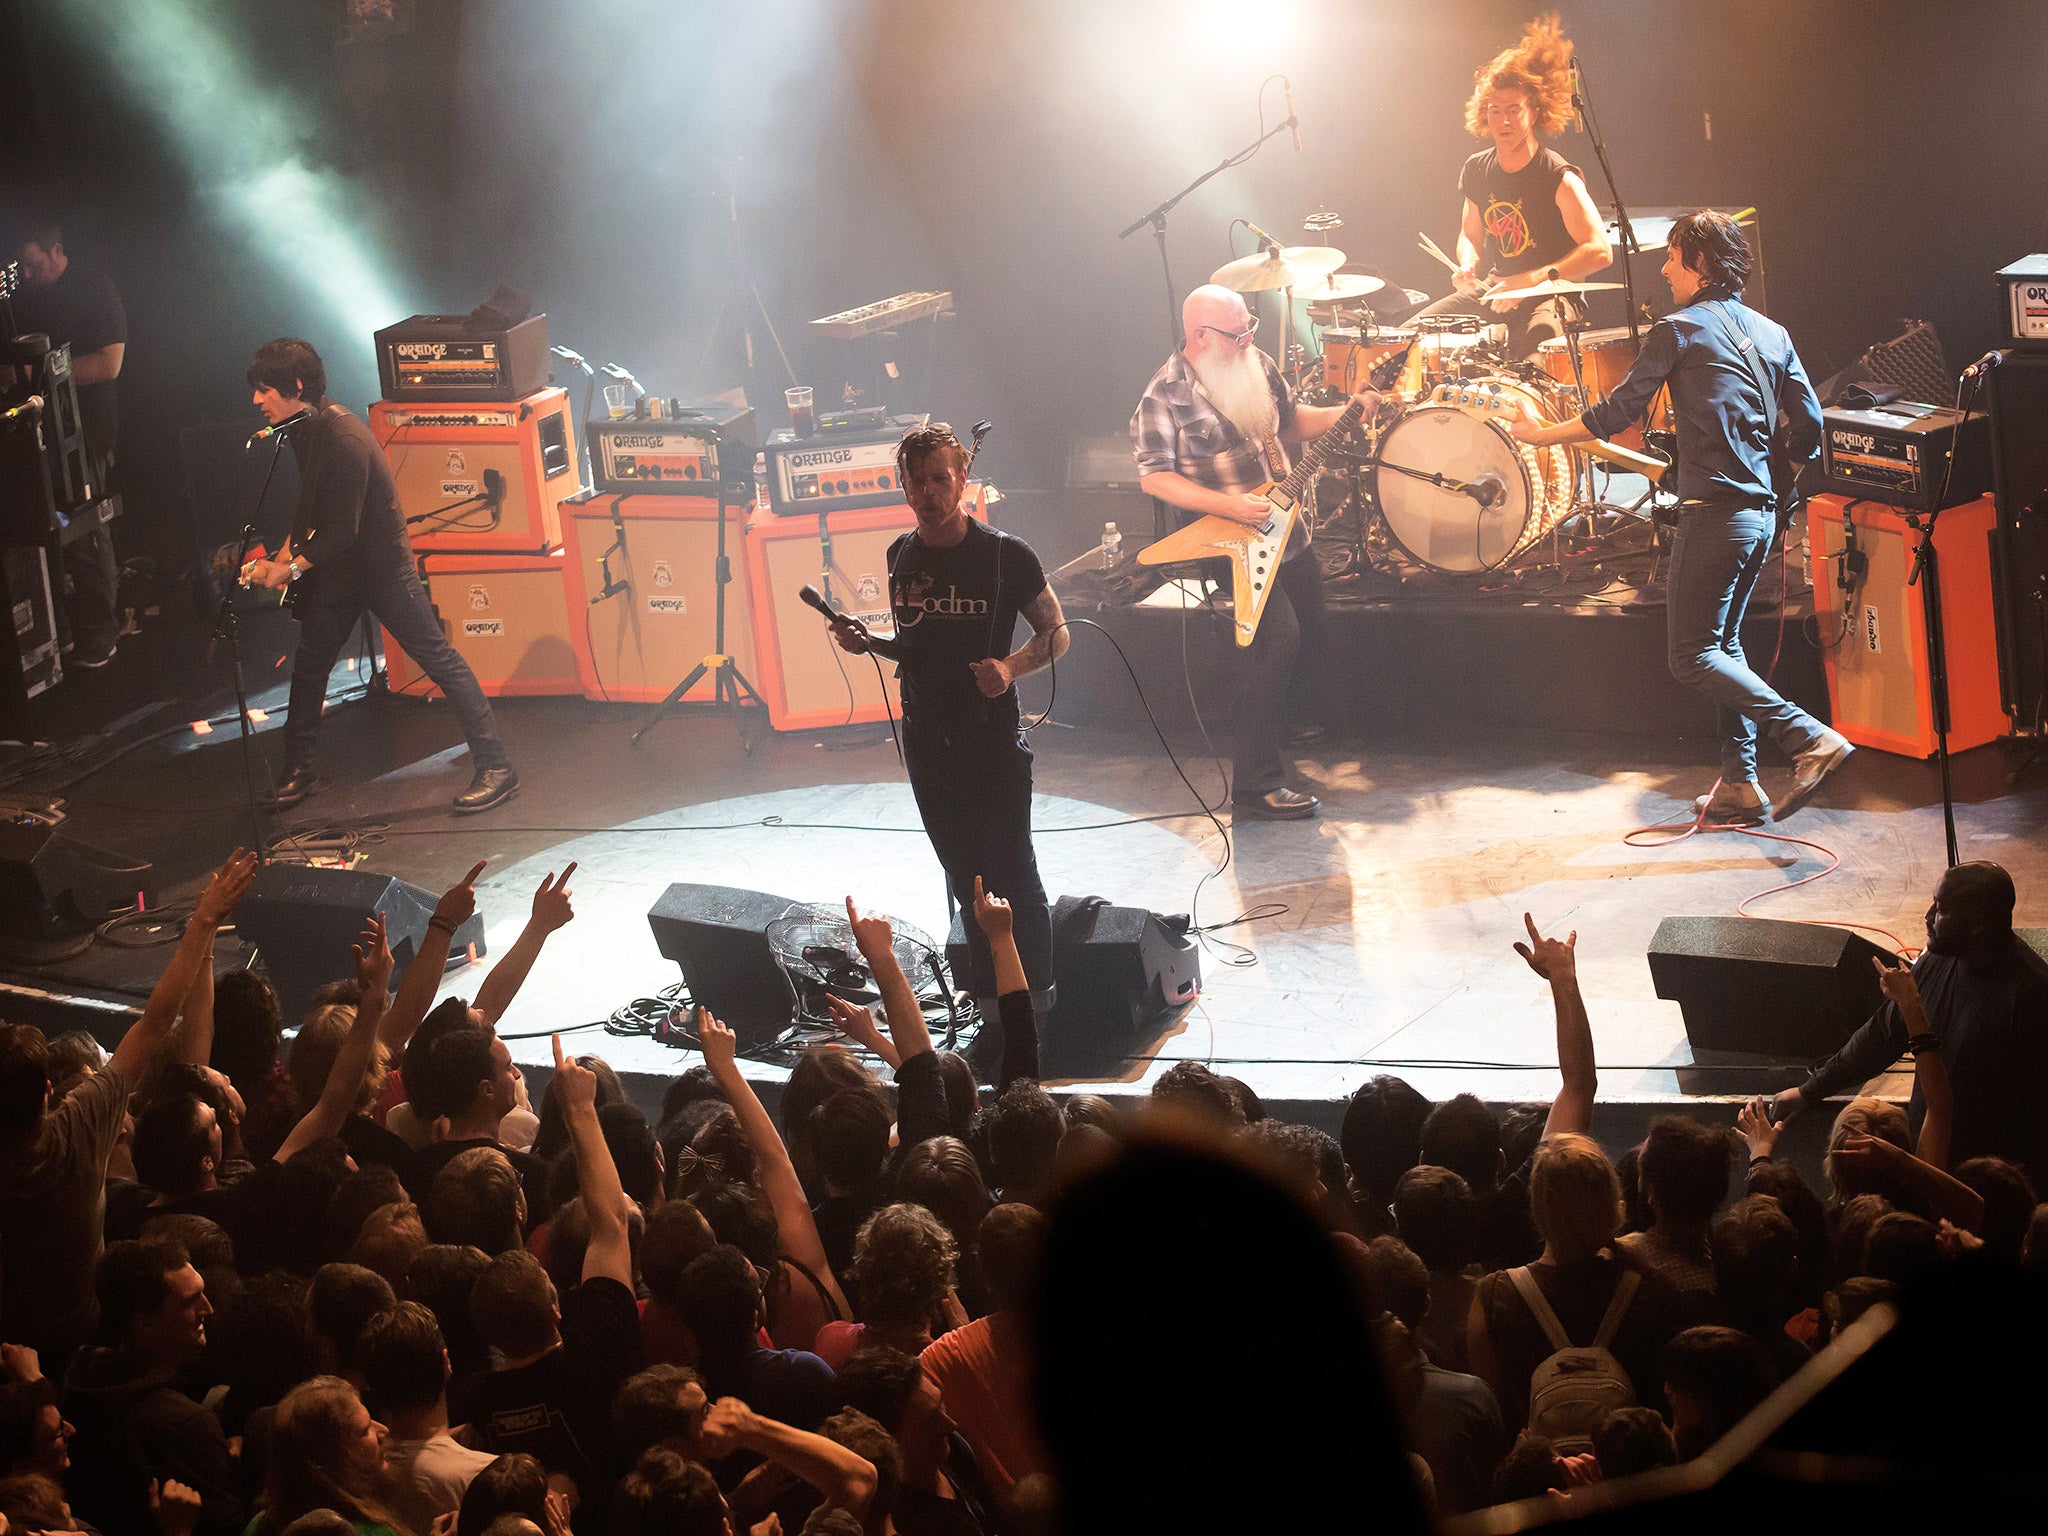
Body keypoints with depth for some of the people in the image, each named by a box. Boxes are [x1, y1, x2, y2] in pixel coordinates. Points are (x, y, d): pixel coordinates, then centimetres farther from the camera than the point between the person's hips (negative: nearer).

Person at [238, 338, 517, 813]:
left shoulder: (344, 441, -28)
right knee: (309, 664, 13)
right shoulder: (304, 427, 1)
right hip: (336, 568, 9)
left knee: (439, 659, -5)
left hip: (383, 565, -9)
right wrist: (285, 554, 6)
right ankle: (298, 771, 27)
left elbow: (341, 531, -25)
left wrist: (292, 568, -18)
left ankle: (495, 767, -4)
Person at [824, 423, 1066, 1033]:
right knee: (965, 877, 12)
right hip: (926, 738, 5)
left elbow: (1056, 632, -3)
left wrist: (1010, 667, -21)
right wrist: (865, 641, -1)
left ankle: (1035, 997, 7)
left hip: (991, 737, -5)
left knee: (1011, 873, -4)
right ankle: (990, 993, 21)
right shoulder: (902, 555, 7)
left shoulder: (1005, 555, -9)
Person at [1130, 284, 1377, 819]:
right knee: (1277, 635, -20)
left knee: (1310, 630, 14)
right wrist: (1230, 506, -25)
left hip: (1282, 528, 8)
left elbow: (1289, 420, 18)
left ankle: (1281, 730, 37)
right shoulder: (1165, 397, -18)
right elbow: (1154, 476, -18)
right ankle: (1255, 784, -17)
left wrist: (1347, 412, 1)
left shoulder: (1255, 365, 3)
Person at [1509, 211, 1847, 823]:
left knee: (1693, 656, -5)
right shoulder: (1771, 333, 14)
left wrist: (1544, 434, 9)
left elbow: (1618, 412, -5)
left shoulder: (1679, 330, -6)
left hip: (1715, 512, -8)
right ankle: (1738, 785, 12)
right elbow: (1808, 425, 11)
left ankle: (1810, 739, -17)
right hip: (1762, 512, 8)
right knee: (1725, 646, 17)